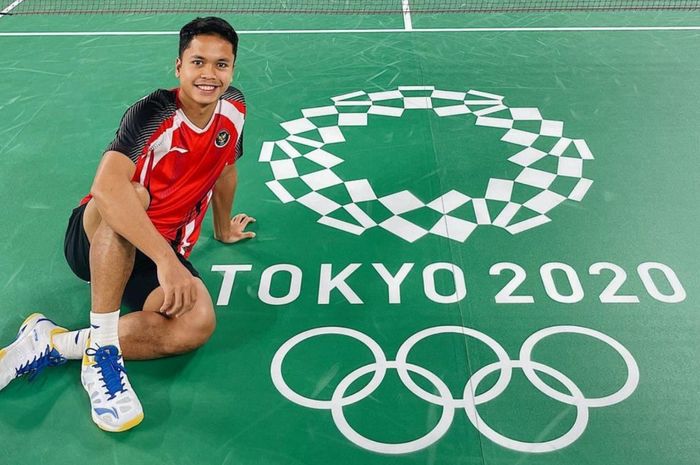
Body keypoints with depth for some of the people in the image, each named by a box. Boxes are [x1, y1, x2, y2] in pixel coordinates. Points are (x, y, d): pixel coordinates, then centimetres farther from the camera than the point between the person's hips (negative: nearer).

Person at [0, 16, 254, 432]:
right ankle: (101, 348, -31)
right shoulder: (154, 113, -22)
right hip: (96, 238, -4)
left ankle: (51, 344, -17)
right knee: (132, 194, -41)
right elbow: (107, 186, -40)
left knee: (198, 324, -27)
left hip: (163, 251, 5)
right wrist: (166, 260, -46)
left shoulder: (233, 107, -3)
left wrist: (223, 229, 28)